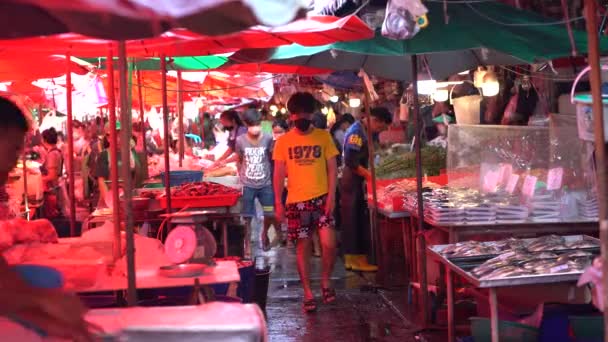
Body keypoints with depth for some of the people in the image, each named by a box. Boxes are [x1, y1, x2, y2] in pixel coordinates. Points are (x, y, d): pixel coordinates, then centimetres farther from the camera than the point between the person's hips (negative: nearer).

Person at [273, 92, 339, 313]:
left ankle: (326, 280, 15)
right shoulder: (283, 141, 2)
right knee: (303, 247, 6)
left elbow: (332, 168, 3)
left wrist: (331, 197, -6)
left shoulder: (324, 137, 2)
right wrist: (278, 202, -3)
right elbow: (279, 173, 4)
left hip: (321, 199, 0)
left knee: (329, 243, -12)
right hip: (296, 201, 1)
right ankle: (308, 293, 16)